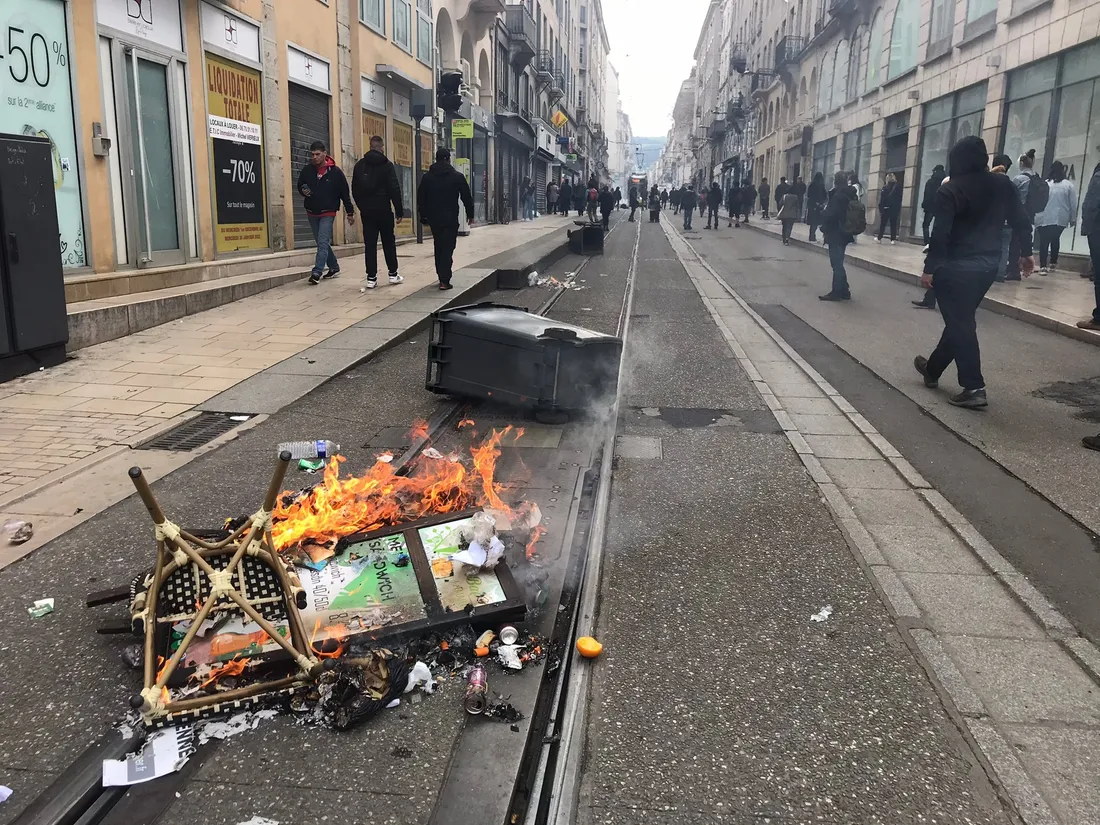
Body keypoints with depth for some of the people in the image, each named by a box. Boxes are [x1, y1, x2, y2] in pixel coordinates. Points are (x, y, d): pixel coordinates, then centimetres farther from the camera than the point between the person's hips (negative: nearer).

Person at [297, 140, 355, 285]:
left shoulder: (335, 171, -8)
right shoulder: (307, 170, 0)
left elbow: (345, 193, -3)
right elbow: (300, 186, 14)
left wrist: (350, 213, -1)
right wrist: (303, 191, -11)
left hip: (328, 213, -5)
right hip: (312, 213, 5)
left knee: (323, 243, -15)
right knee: (322, 243, 12)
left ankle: (317, 272, -19)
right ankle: (334, 267, 27)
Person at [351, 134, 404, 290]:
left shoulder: (359, 165, 6)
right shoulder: (386, 165, -6)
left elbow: (355, 190, 10)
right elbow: (394, 189, -9)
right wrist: (399, 211, -5)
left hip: (366, 211, 3)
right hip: (383, 210, -3)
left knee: (370, 245, 3)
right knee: (389, 243, 9)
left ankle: (371, 278, -1)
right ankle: (393, 274, 14)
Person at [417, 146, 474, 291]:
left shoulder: (427, 177, 5)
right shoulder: (457, 176, -2)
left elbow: (421, 199, 8)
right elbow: (467, 197, 2)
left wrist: (423, 216, 17)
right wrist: (470, 214, 12)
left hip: (434, 218, 3)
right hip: (450, 219, -3)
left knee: (439, 248, 17)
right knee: (448, 248, -5)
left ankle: (442, 277, 22)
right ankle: (444, 280, -13)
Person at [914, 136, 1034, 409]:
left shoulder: (950, 190, -11)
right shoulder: (1002, 185, 5)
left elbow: (940, 233, -16)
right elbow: (1021, 220, 7)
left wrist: (929, 268, -11)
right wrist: (1026, 253, 19)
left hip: (957, 266, -6)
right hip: (988, 263, 6)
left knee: (960, 324, -2)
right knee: (959, 319, 18)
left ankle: (974, 388, -8)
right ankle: (933, 369, 34)